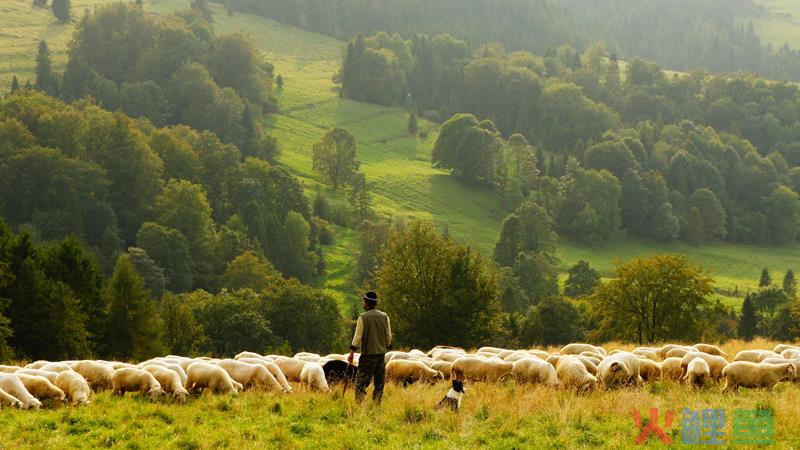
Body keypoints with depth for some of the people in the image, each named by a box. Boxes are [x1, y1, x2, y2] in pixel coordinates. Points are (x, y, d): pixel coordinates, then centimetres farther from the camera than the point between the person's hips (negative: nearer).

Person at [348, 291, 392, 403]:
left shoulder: (362, 317, -8)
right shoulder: (384, 317, 5)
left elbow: (357, 336, -8)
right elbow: (389, 336, 9)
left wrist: (351, 353, -3)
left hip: (367, 354, -4)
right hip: (381, 353, 4)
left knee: (361, 381, -2)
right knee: (379, 381, 10)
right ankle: (376, 403, 9)